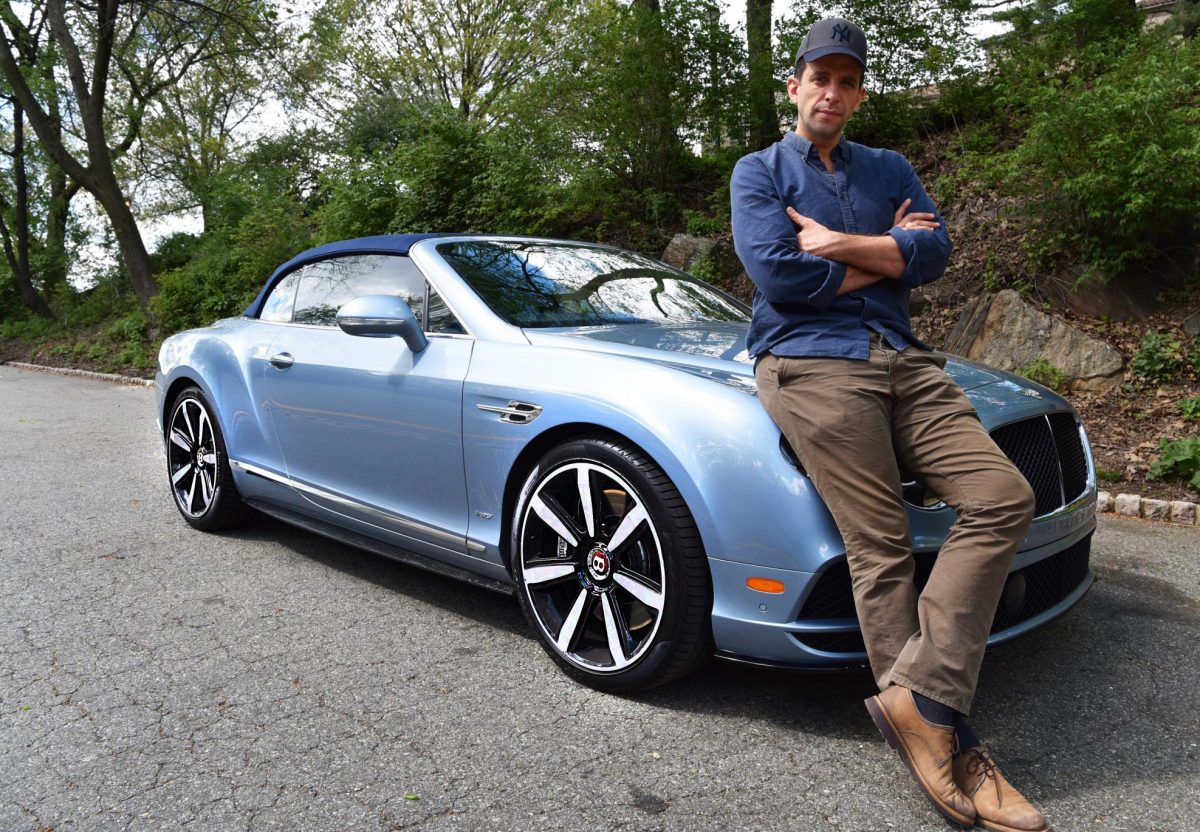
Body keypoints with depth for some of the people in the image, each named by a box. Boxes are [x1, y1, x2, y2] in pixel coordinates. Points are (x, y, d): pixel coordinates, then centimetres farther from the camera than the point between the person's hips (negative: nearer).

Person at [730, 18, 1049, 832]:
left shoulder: (891, 170, 24)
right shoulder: (759, 172, 12)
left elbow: (934, 252, 5)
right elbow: (779, 274, -7)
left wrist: (831, 242, -5)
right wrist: (884, 258, 3)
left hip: (903, 361, 5)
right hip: (810, 364, -5)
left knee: (1004, 496, -14)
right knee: (881, 549, -12)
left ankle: (919, 699, -14)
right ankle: (948, 742, -5)